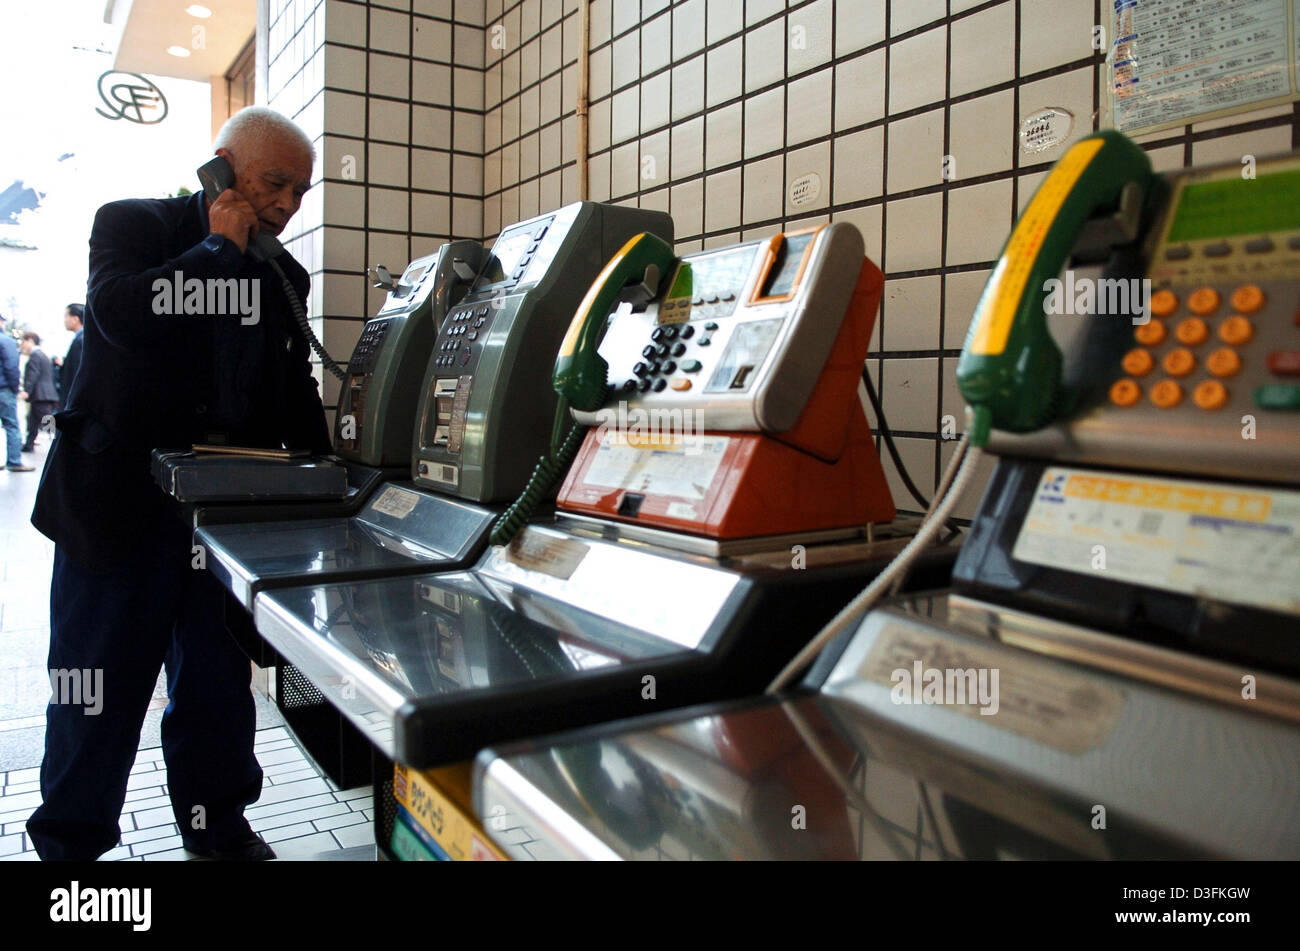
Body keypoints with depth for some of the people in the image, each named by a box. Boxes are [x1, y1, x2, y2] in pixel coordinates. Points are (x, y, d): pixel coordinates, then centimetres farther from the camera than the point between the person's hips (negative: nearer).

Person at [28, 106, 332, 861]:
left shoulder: (281, 276, 12)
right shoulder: (133, 225, -1)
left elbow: (294, 390, 15)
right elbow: (121, 313, -23)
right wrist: (219, 247, -12)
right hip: (120, 507, -4)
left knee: (219, 681, 14)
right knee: (102, 683, 5)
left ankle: (218, 826, 30)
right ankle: (71, 842, 24)